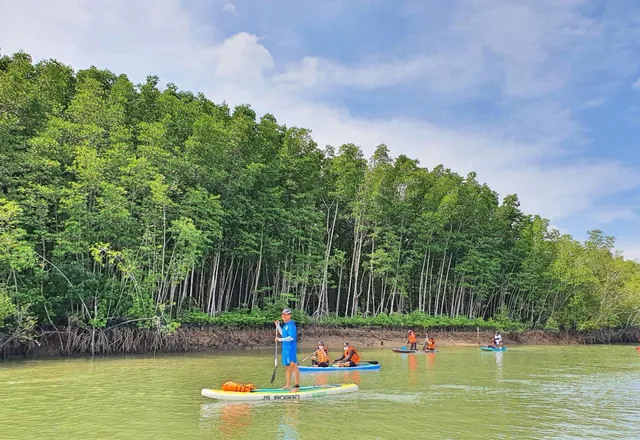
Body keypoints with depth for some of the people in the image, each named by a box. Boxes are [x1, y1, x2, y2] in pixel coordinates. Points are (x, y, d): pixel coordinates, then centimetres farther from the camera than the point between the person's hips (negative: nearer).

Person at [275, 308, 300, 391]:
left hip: (291, 348, -10)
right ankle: (288, 385, 22)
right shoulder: (285, 325, 15)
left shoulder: (291, 325, -14)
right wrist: (278, 326, 23)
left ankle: (297, 386, -10)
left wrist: (280, 339, -18)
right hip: (285, 348, 10)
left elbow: (291, 337, -22)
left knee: (293, 367, -10)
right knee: (288, 367, 15)